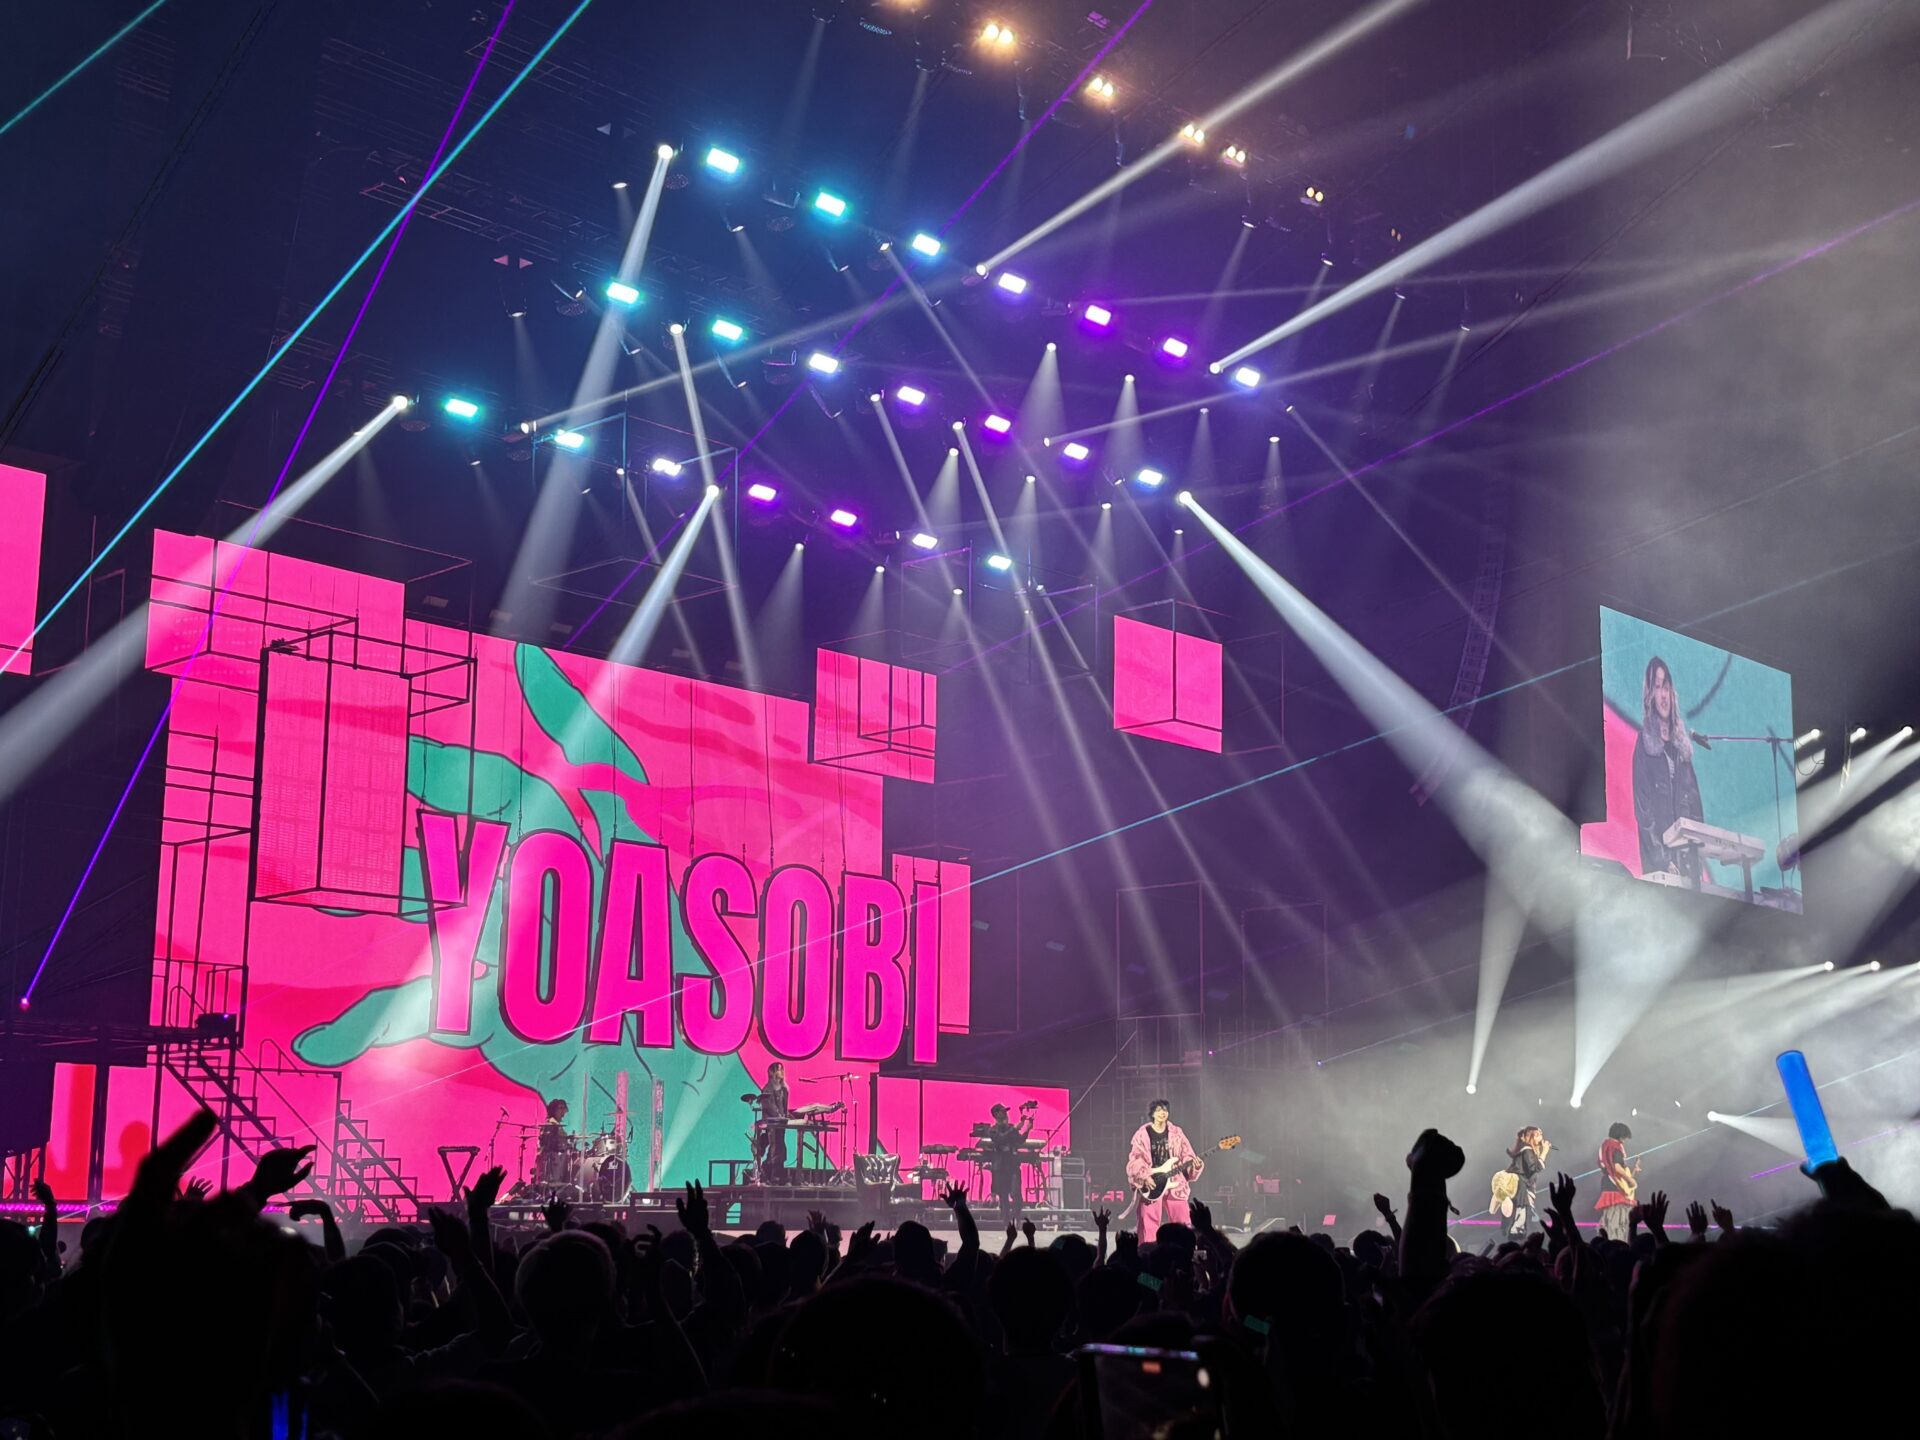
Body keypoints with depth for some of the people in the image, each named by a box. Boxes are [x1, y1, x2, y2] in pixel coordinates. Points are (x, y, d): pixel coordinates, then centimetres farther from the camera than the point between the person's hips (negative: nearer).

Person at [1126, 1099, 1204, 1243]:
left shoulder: (1176, 1133, 8)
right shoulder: (1143, 1134, 0)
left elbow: (1186, 1155, 8)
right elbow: (1135, 1159, -5)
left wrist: (1194, 1163, -12)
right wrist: (1145, 1177, -18)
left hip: (1174, 1183, 2)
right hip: (1152, 1184, -2)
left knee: (1183, 1223, 0)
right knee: (1150, 1224, -4)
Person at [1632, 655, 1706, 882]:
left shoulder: (1681, 745, 17)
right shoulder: (1644, 745, -1)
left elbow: (1695, 801, 17)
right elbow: (1642, 809, -7)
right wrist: (1662, 859, -15)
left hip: (1687, 853, 5)